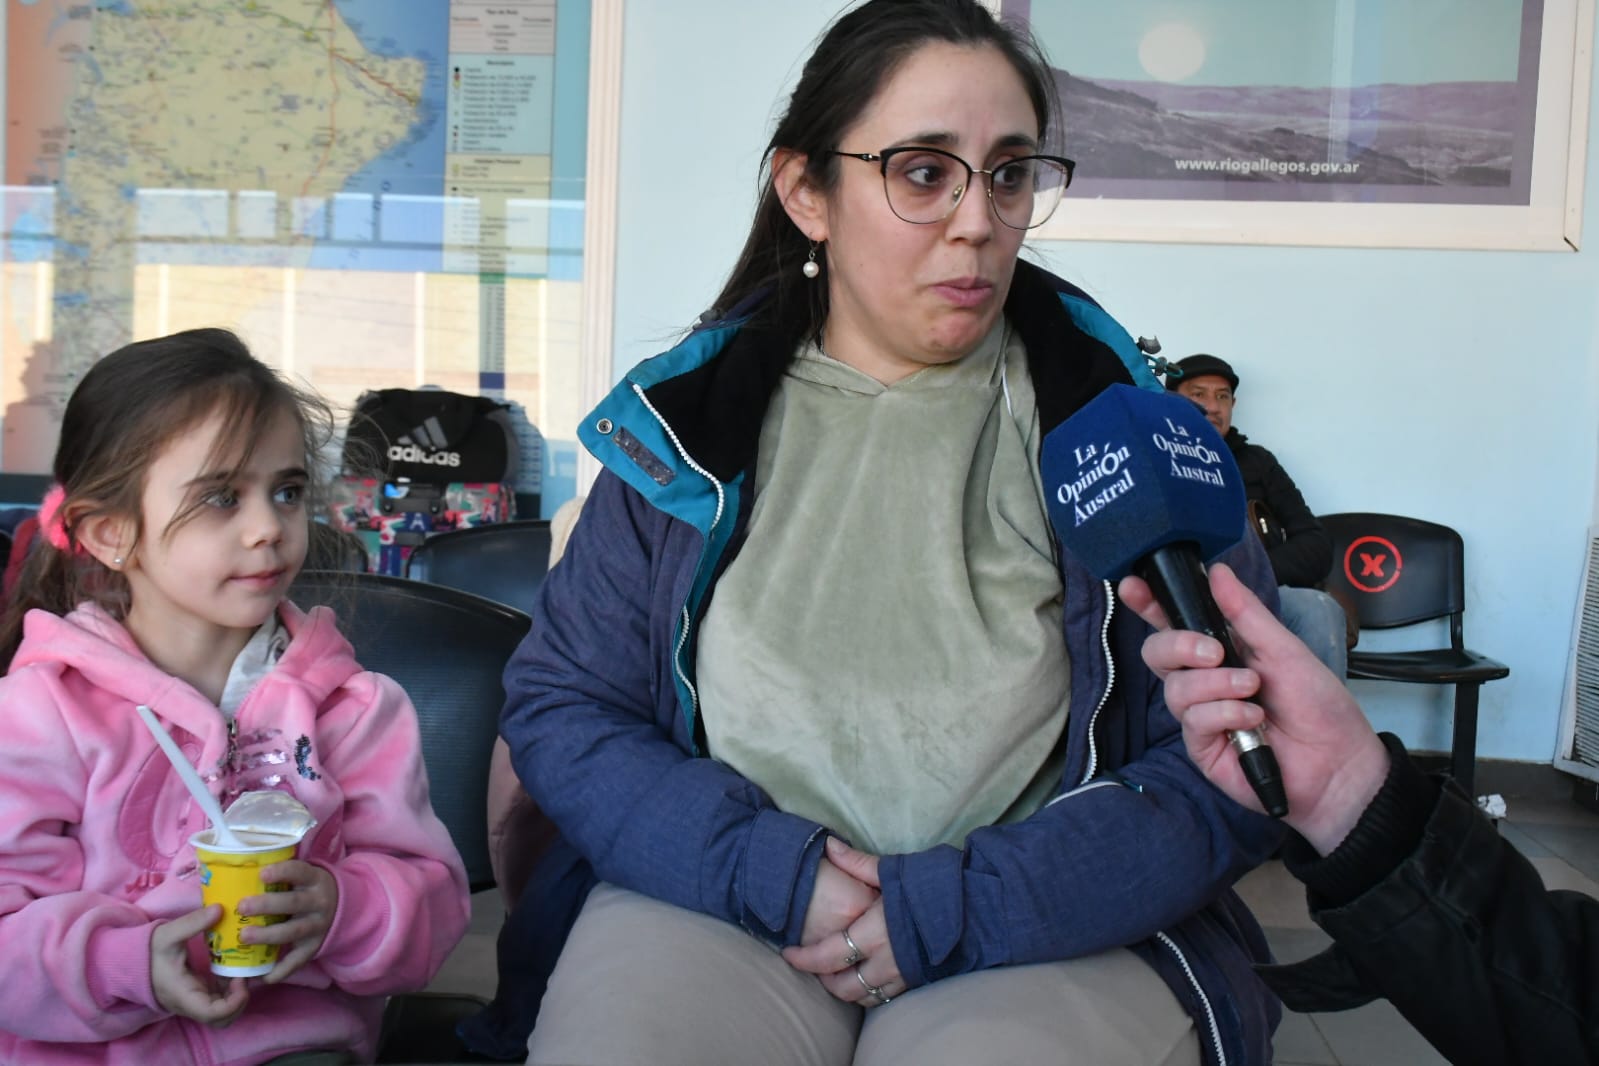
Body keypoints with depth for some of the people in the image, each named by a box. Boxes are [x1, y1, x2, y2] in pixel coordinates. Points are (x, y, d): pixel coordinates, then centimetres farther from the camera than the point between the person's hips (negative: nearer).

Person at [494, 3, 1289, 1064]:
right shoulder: (689, 421, 4)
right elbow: (557, 706, 5)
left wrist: (958, 906, -13)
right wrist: (766, 866, -11)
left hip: (1051, 935, 0)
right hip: (717, 907, 1)